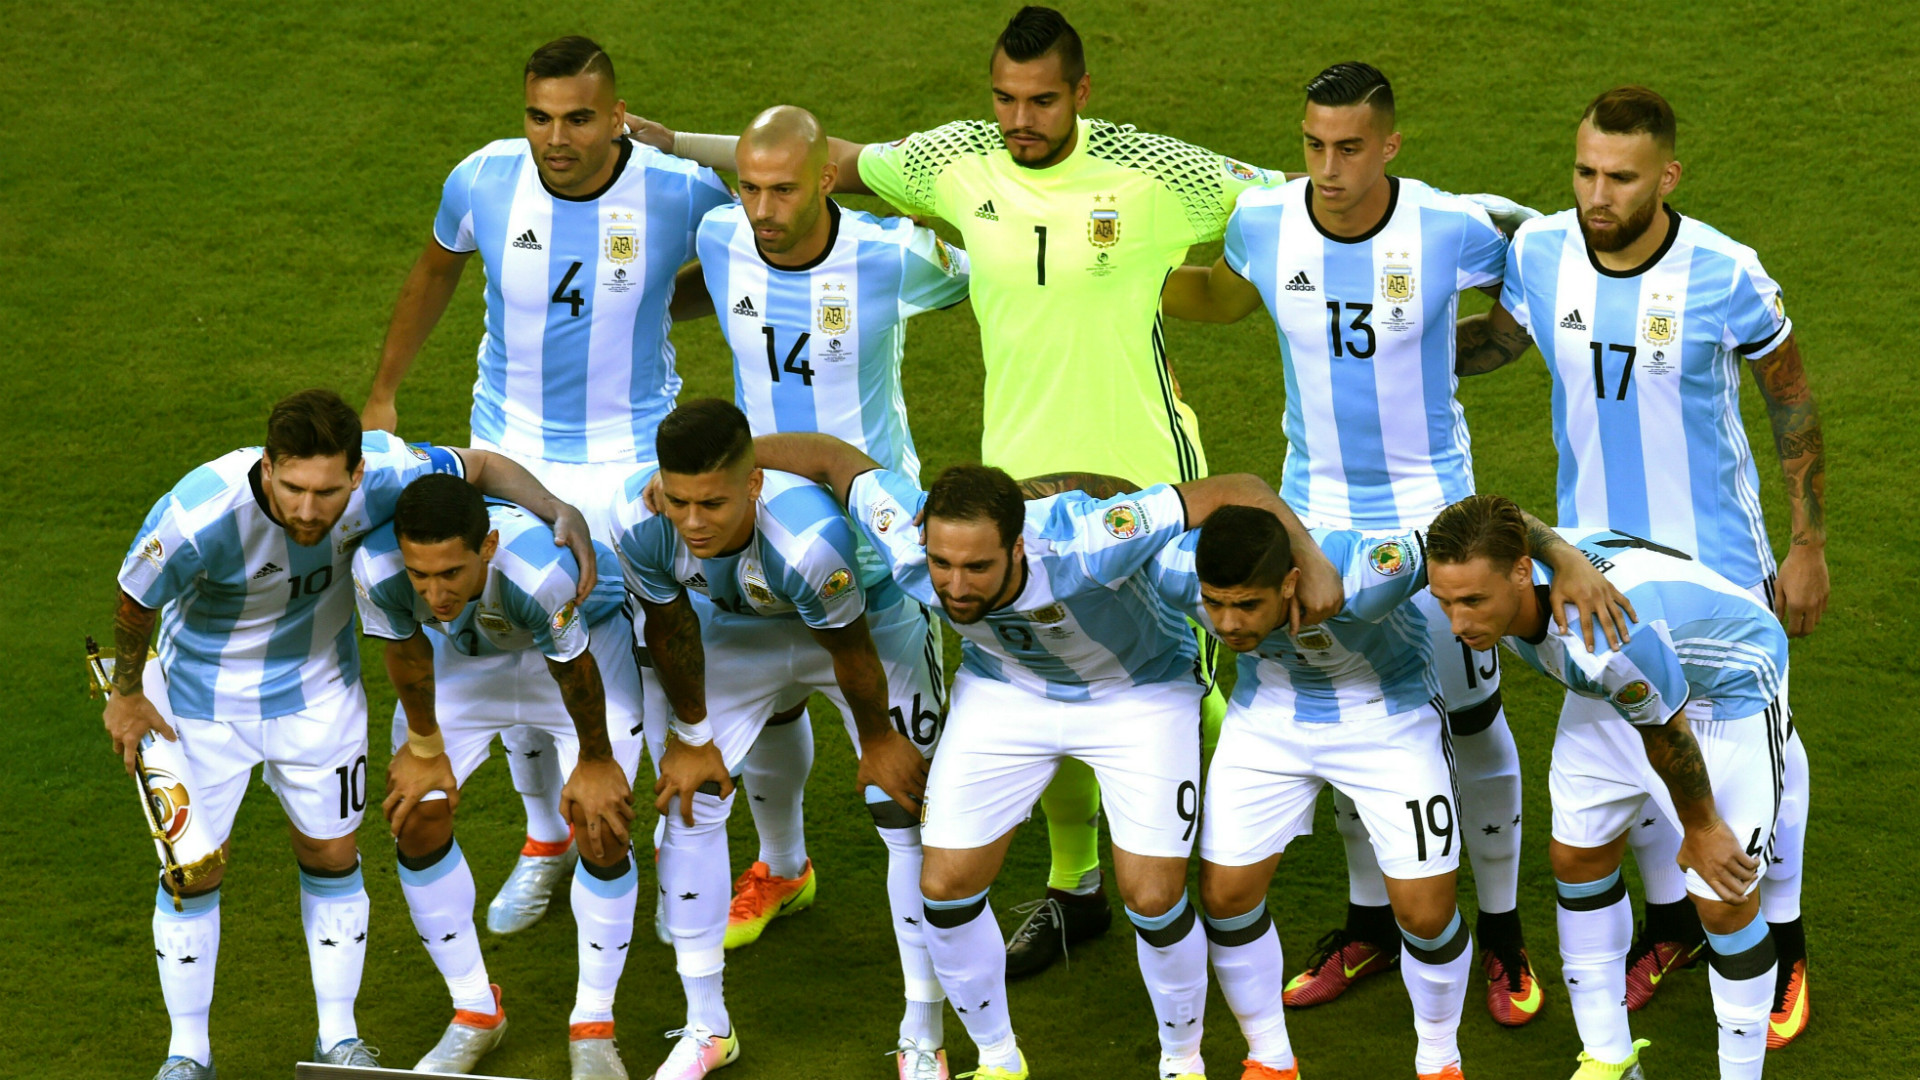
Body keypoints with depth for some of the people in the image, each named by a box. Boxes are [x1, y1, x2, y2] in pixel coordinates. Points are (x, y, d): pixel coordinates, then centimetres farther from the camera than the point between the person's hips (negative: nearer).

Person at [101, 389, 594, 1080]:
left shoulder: (383, 473, -31)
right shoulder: (197, 518, -39)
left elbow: (480, 467, -10)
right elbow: (136, 602, -17)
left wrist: (559, 512, -25)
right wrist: (125, 695, -1)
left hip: (318, 692, 2)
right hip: (199, 704, -2)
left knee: (330, 854, 13)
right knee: (193, 869, 6)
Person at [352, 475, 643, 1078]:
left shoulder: (542, 571, -45)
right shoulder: (376, 570, -36)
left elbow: (575, 674, -25)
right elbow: (408, 656, -13)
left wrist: (595, 763, -8)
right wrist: (424, 748, 1)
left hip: (586, 633, -3)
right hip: (459, 656, 3)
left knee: (601, 828, -11)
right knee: (416, 820, -3)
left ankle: (593, 1028, 9)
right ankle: (475, 1014, 17)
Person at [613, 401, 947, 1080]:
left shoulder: (810, 537, -46)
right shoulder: (639, 522, -33)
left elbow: (851, 652, -26)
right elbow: (670, 630, -12)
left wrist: (877, 741, -10)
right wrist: (690, 736, 0)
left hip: (872, 623, -4)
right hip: (736, 626, 4)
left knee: (907, 816, -7)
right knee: (690, 803, -1)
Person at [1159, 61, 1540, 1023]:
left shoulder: (1453, 230, -17)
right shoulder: (1262, 225, -11)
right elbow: (1218, 300, 13)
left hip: (1431, 511, -3)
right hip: (1318, 509, 3)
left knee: (1471, 718, 5)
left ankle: (1502, 933, 21)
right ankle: (1372, 923, 31)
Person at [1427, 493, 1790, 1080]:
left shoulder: (1605, 634, -46)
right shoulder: (1496, 575, -25)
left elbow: (1668, 734, -27)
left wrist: (1701, 828, -9)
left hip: (1730, 685, -7)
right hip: (1623, 691, 7)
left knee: (1722, 897, -8)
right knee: (1577, 856, 10)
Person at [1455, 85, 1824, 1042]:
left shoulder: (1725, 276, -21)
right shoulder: (1539, 253, -13)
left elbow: (1791, 399, -6)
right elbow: (1502, 337, 10)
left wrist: (1808, 543, -4)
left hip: (1717, 558, -3)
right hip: (1596, 556, 3)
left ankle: (1782, 941, 30)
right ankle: (1672, 917, 39)